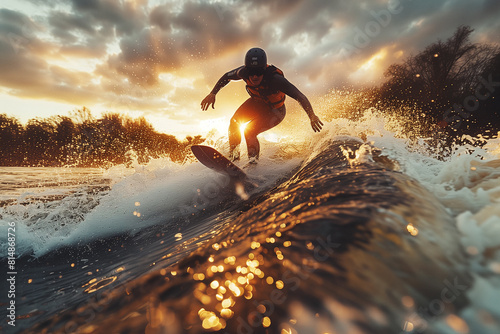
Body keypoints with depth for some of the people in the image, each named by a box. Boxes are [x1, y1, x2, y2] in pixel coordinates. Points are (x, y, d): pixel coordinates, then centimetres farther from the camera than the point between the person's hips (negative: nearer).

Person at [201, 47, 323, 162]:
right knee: (234, 122, -13)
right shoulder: (244, 72, -24)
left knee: (249, 131, -25)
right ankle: (233, 156, 7)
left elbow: (300, 96, -39)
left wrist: (312, 115, -50)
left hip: (275, 112, -5)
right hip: (257, 103, 5)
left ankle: (253, 160, -4)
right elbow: (226, 77, -3)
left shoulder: (275, 79, -38)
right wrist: (212, 94, -7)